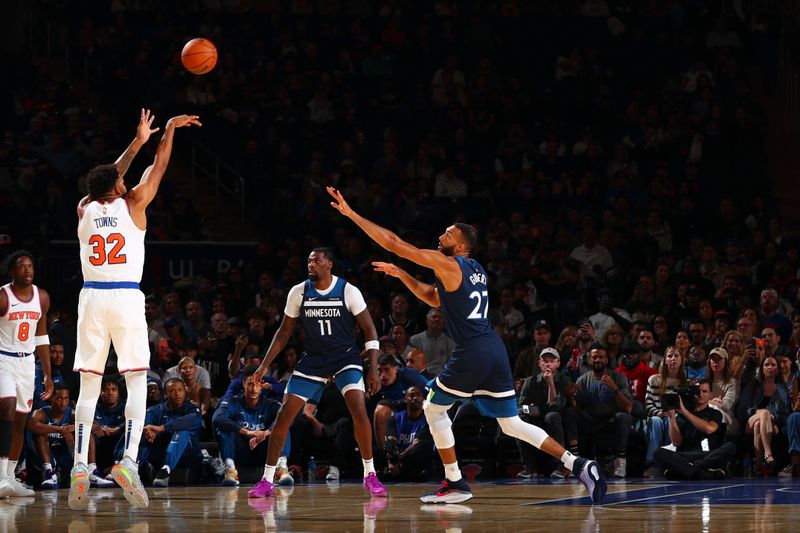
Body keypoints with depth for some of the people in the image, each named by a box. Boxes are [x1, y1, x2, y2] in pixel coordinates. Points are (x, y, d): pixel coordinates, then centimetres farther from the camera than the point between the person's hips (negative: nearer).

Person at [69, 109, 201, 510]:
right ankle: (128, 459, -20)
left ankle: (80, 466, -6)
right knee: (137, 383, -1)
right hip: (126, 297, -3)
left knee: (89, 386, 6)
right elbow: (158, 168, 14)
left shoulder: (85, 209, 12)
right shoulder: (132, 205, 3)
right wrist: (170, 129, 27)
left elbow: (108, 179, 28)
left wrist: (138, 141, 36)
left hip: (91, 297, 3)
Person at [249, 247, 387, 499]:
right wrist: (265, 365, -1)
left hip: (345, 357, -2)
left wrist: (373, 369, -14)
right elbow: (284, 332, 6)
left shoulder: (348, 291, -12)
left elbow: (369, 330, -7)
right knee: (284, 415, -6)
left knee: (359, 411, -22)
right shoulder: (299, 292, -5)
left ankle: (370, 475, -6)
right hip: (312, 359, 3)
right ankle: (267, 480, 3)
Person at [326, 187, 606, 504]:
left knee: (434, 409, 14)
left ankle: (455, 484, 13)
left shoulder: (446, 263, -4)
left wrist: (352, 214, 0)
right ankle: (578, 465, -4)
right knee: (511, 424, 10)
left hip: (472, 353, -8)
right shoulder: (476, 270, 21)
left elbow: (394, 244, -6)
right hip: (494, 348, 8)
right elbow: (435, 299, 35)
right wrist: (401, 275, 28)